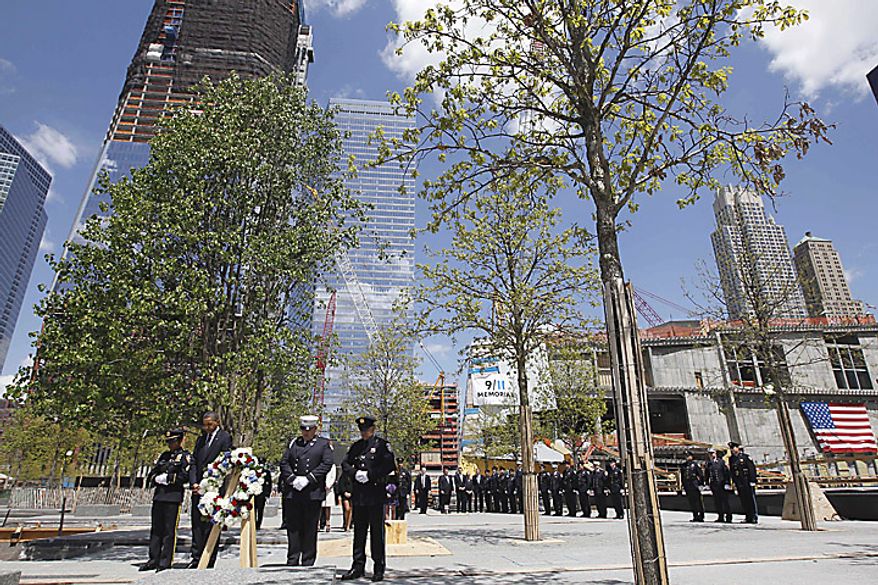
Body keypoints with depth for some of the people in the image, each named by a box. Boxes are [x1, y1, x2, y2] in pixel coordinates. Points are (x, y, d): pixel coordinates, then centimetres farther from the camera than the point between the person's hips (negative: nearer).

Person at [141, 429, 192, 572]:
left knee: (169, 530, -2)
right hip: (159, 495, 7)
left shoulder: (185, 456, -1)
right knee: (156, 528, 11)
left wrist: (168, 478, -11)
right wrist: (156, 478, -3)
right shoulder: (164, 455, 19)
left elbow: (185, 476, -12)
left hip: (173, 496, -7)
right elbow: (152, 474, 17)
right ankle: (154, 560, 20)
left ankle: (166, 561, 6)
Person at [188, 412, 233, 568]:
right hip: (199, 488, 6)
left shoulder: (225, 438, -4)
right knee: (197, 523, 7)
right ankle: (196, 558, 13)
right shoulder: (201, 439, 17)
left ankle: (209, 561, 5)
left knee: (211, 524, -3)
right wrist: (194, 483, -1)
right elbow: (194, 462, 14)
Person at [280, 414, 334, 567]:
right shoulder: (294, 443, 14)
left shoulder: (324, 444, 4)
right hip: (293, 493, 3)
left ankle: (308, 563, 15)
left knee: (310, 528, 4)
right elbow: (284, 462, 9)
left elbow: (327, 464, -7)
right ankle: (292, 561, 18)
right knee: (293, 527, 7)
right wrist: (292, 479, -7)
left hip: (313, 493, -3)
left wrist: (308, 478, -14)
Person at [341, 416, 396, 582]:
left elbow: (390, 466, -10)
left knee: (376, 531, 2)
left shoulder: (382, 445, -3)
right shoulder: (355, 446, 13)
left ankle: (379, 568, 12)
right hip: (358, 494, 5)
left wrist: (370, 474, -16)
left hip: (376, 494, -5)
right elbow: (345, 463, 13)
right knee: (359, 531, 11)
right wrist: (355, 473, -7)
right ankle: (358, 567, 21)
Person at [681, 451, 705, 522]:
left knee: (698, 501, -3)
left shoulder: (695, 464, -1)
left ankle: (701, 516, 4)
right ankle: (695, 516, 15)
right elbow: (682, 476, 18)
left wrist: (701, 483, -9)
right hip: (687, 486, 5)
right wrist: (683, 485, 15)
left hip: (694, 485, -5)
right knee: (691, 502, 8)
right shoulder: (684, 465, 14)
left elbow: (701, 474, -3)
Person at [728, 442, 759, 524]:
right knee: (743, 501, 8)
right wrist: (734, 482, 9)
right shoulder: (731, 459, 10)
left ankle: (755, 518, 3)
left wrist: (752, 481, -12)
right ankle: (748, 517, 15)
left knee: (751, 499, -1)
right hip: (739, 483, 5)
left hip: (747, 482, -5)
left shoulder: (745, 456, -5)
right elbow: (732, 471, 13)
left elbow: (752, 468, -8)